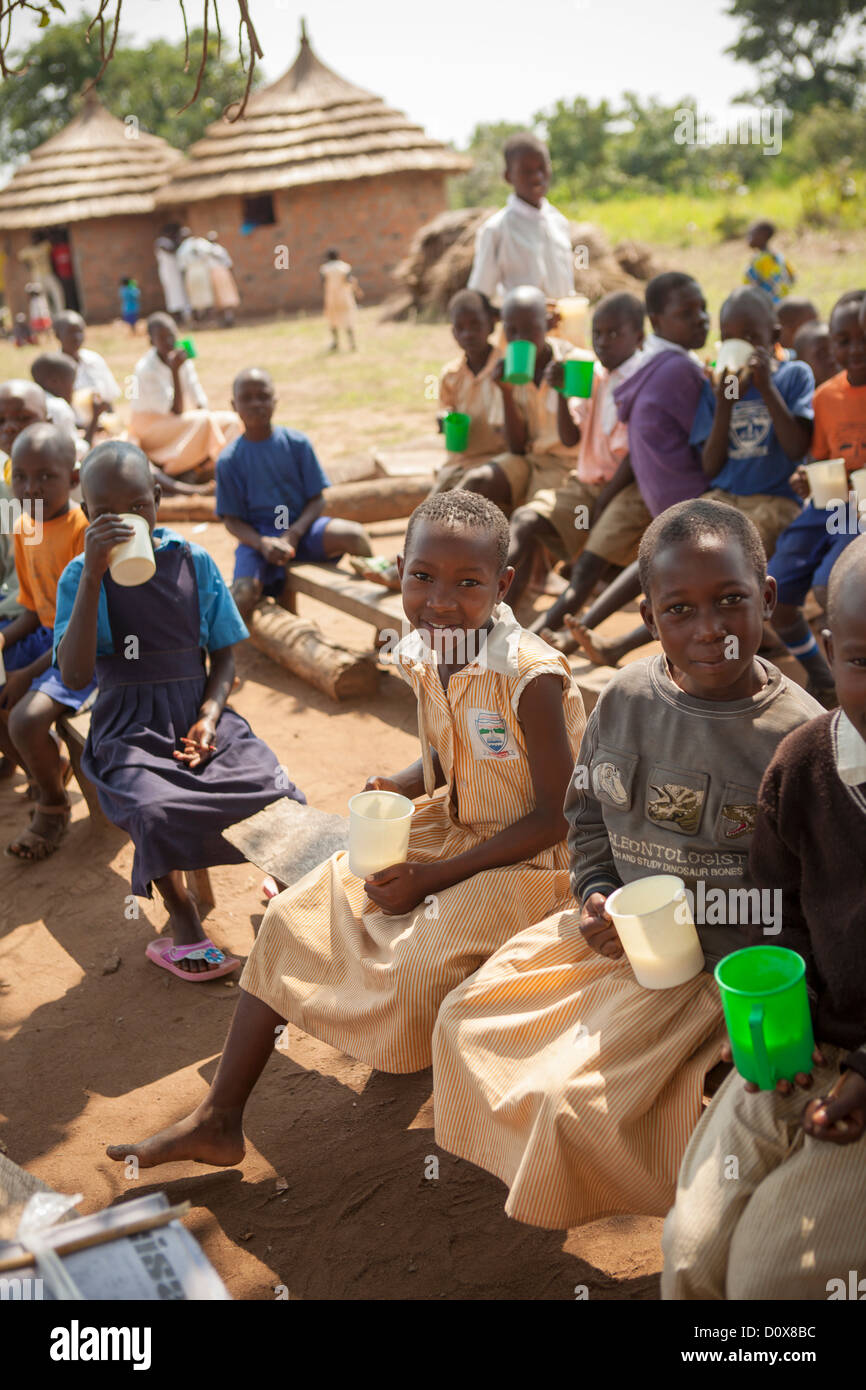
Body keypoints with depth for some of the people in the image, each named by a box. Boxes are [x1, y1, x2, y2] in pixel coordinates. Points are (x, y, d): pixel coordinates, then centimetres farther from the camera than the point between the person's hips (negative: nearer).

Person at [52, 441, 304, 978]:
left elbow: (225, 656, 9)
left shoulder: (194, 561, 5)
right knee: (154, 809, -35)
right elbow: (76, 674, -16)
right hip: (130, 728, -2)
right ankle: (182, 917, -5)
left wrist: (210, 716, -11)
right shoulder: (80, 576, -1)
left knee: (281, 796, -21)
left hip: (199, 712, 2)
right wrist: (95, 574, -21)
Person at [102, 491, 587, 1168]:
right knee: (293, 917, -2)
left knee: (416, 969, -28)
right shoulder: (424, 657, -3)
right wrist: (396, 788, -10)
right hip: (447, 830, 7)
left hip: (524, 859, -7)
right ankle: (219, 1120, 3)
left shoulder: (531, 676, -24)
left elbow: (555, 816, -20)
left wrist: (432, 876, -21)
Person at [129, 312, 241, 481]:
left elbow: (200, 402, 2)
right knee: (203, 420, -30)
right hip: (150, 427, -7)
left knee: (231, 420, -10)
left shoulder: (184, 361, 1)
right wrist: (175, 371, -30)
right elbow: (176, 412, -24)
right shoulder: (145, 368, -20)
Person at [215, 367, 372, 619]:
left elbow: (317, 500, 0)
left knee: (354, 534, -27)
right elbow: (232, 519, -2)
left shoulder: (297, 443, 0)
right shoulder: (229, 460, -2)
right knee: (244, 593, -31)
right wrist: (262, 543, -21)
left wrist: (294, 534, -18)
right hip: (257, 536, -1)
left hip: (300, 527, 1)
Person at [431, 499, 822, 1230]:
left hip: (717, 965, -6)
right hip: (620, 929, 7)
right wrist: (595, 894, -3)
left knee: (572, 1097, -15)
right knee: (467, 1019, 8)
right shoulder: (627, 696, -4)